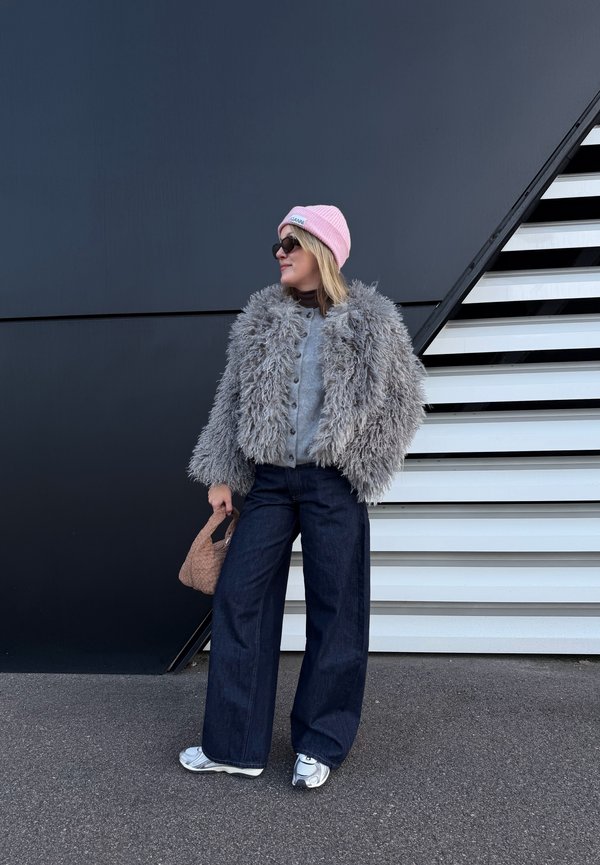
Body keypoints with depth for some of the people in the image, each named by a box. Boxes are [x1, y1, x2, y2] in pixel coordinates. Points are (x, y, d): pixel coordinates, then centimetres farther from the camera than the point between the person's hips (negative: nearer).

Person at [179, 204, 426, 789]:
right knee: (238, 598, 3)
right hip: (270, 481, 4)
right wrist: (222, 474, 5)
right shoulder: (260, 316, 8)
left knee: (334, 610, 4)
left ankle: (320, 746, 22)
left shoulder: (370, 319, -1)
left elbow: (402, 400, 2)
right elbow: (233, 398, 10)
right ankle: (235, 745, 17)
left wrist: (360, 472, -2)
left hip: (332, 484, -3)